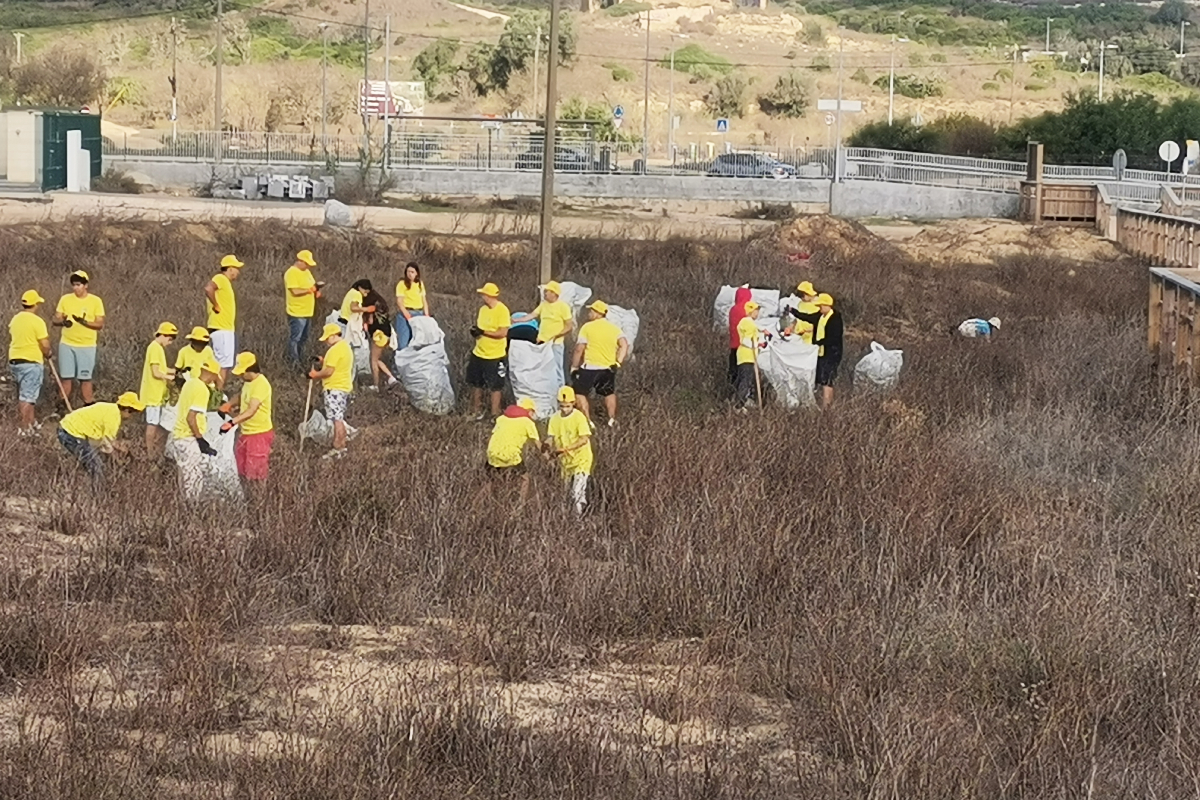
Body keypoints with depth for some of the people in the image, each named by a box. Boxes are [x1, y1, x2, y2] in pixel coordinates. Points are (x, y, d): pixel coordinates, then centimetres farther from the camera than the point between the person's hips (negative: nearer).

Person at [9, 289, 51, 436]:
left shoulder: (15, 319, 7)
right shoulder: (37, 321, -16)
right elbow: (45, 345, -16)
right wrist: (47, 354, 4)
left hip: (14, 360, 8)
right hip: (31, 362, -8)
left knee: (23, 395, 18)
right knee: (27, 397, -4)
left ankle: (32, 422, 28)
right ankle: (23, 428, -3)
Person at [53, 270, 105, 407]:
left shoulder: (95, 301, -1)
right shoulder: (65, 299, 5)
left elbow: (100, 324, -4)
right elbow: (56, 320, 4)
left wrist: (85, 322, -22)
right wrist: (63, 322, -19)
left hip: (87, 346, -2)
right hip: (67, 344, 2)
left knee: (85, 378, -2)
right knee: (66, 377, 2)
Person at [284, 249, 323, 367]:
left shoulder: (306, 272, 14)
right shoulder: (291, 273, -15)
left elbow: (312, 286, 20)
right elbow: (295, 291, -23)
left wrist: (317, 289, -3)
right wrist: (310, 289, -20)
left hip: (307, 313, 9)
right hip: (297, 313, -9)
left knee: (303, 339, 16)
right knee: (295, 339, -4)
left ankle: (300, 360, 25)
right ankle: (293, 363, 0)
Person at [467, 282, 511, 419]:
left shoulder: (502, 310, -17)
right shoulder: (483, 309, 6)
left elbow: (503, 332, -22)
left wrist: (483, 332, -23)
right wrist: (475, 330, -7)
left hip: (494, 356, -8)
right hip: (479, 353, 8)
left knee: (495, 387, 3)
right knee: (476, 383, 16)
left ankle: (495, 414, 14)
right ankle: (477, 411, 29)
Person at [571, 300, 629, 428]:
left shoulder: (587, 327, -5)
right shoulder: (614, 329, 7)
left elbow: (579, 349, -9)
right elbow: (624, 344, -7)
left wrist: (574, 367, -2)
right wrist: (618, 362, -6)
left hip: (590, 367, -5)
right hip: (609, 368, 5)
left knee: (579, 393, 5)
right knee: (609, 393, 25)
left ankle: (588, 421, -4)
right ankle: (612, 420, 24)